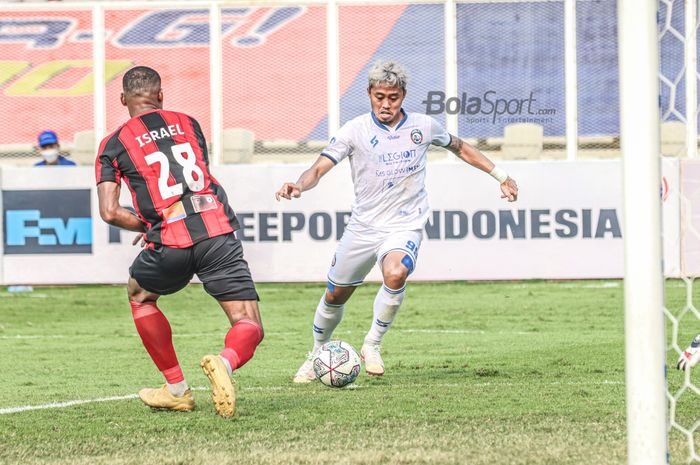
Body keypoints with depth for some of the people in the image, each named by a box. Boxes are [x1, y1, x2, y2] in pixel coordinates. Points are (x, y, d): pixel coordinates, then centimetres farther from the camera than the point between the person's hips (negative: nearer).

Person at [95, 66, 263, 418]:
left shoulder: (114, 144, 11)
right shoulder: (188, 124, 20)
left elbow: (109, 212, 2)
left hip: (170, 244, -1)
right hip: (217, 231, 1)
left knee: (139, 296, 30)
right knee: (249, 327, 5)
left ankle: (177, 389, 29)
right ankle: (225, 362, -31)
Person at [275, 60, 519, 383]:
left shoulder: (423, 127, -1)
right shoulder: (356, 130, -7)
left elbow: (460, 148, 18)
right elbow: (320, 168, -14)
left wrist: (501, 176, 19)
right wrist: (298, 186, -36)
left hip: (405, 226, -1)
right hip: (363, 226, 1)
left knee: (395, 273, -32)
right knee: (335, 296, 9)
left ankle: (372, 345, -12)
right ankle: (318, 355, 37)